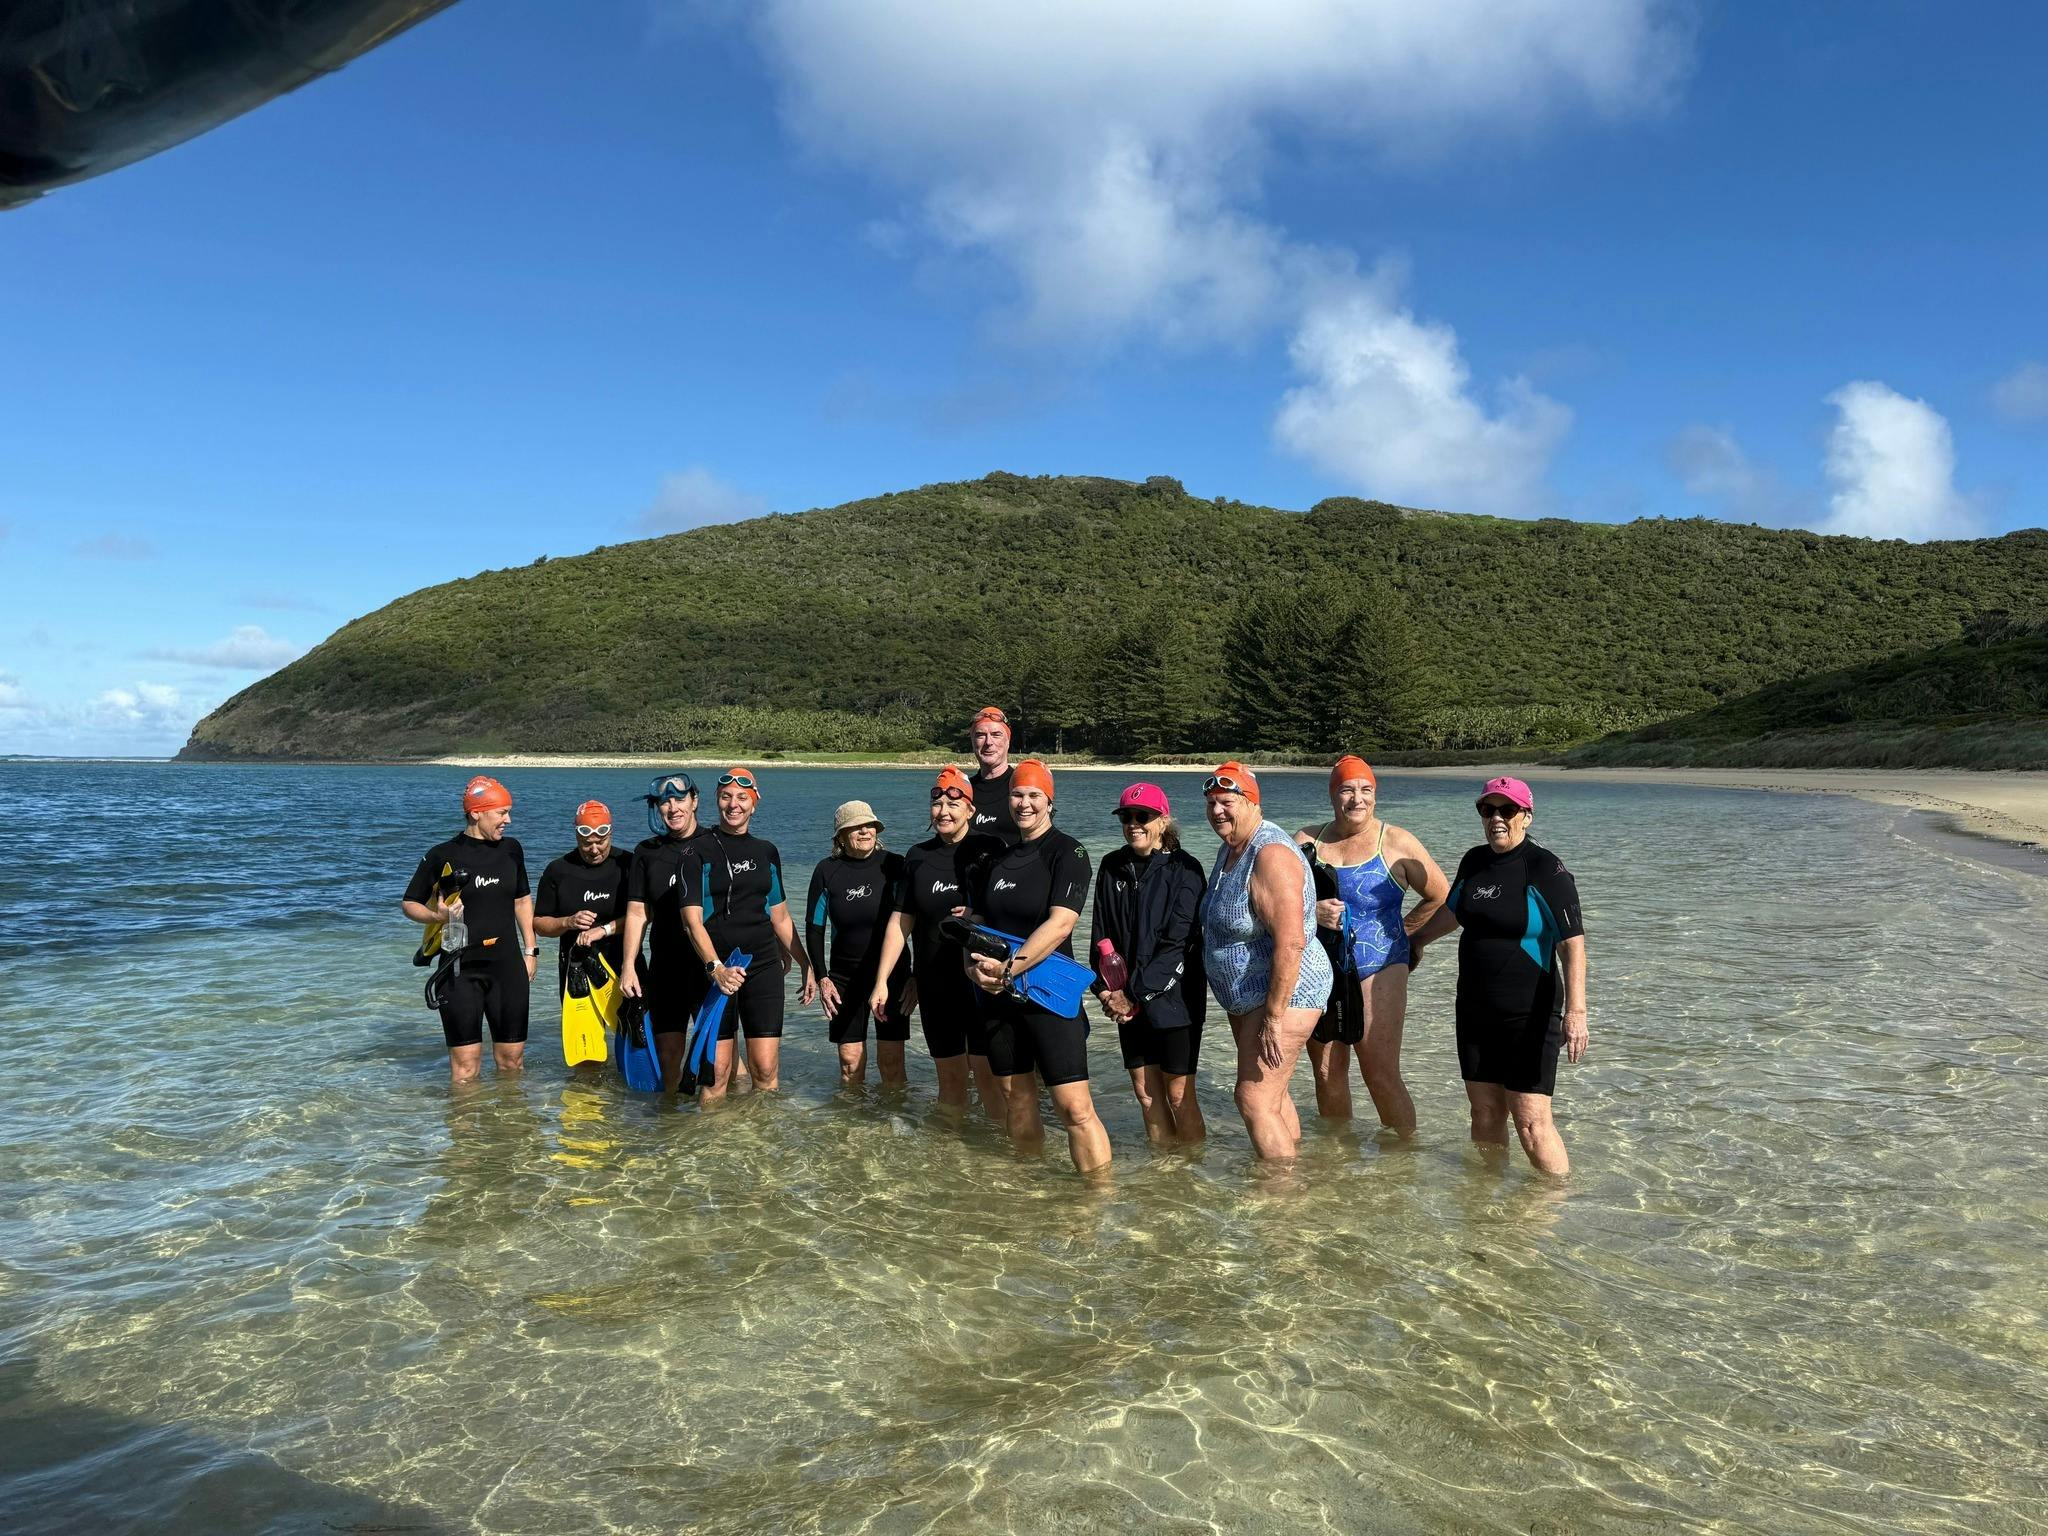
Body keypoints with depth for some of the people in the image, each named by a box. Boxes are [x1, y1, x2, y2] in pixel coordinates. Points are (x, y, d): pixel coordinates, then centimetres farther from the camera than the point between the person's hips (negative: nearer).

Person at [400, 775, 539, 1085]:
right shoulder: (443, 856, -5)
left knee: (512, 1059, 9)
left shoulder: (511, 849, 7)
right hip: (461, 969, -4)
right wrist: (437, 915, -17)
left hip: (508, 967, 4)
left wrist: (531, 950, 12)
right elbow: (408, 903, 3)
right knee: (465, 1064, -2)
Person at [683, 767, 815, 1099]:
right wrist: (715, 967, -23)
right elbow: (692, 920, -9)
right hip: (716, 968, -3)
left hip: (763, 966, 3)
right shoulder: (699, 851, 0)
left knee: (767, 1069, -2)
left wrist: (807, 965, 18)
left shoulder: (766, 852, 13)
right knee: (717, 1070, -3)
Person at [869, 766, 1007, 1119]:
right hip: (934, 982, 4)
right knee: (950, 1077, 11)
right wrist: (881, 982, 6)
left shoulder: (989, 849, -4)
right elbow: (900, 922, 9)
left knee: (988, 1075, -6)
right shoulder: (918, 856, 8)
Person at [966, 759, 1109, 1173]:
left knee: (1074, 1108, -11)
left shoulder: (1067, 853, -7)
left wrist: (1009, 968, -23)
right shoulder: (997, 858, 12)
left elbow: (1060, 924, -18)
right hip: (999, 996, 6)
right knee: (1016, 1100, 14)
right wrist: (976, 964, -7)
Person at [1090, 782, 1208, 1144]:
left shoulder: (1184, 870, -11)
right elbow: (1100, 934, 7)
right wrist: (1104, 989, -5)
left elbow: (1179, 944, -16)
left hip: (1174, 998, -5)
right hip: (1127, 1000, 5)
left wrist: (1136, 993, -17)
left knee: (1179, 1095, 0)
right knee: (1145, 1091, 12)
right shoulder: (1113, 867, 6)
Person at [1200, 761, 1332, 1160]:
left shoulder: (1271, 855, -23)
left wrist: (1274, 1019, -28)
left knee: (1254, 1100, -11)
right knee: (1272, 1093, 19)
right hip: (1246, 998, 10)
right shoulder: (1230, 848, 9)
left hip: (1284, 994, -10)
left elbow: (1291, 943, -29)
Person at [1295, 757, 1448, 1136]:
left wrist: (1400, 930, 5)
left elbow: (1441, 897, 8)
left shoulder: (1398, 844, -2)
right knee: (1327, 1075, 10)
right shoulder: (1306, 841, 5)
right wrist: (1314, 911, -12)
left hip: (1379, 968, -3)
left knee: (1381, 1077, -8)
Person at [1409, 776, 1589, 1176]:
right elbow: (1453, 910, 28)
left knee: (1531, 1120, -8)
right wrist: (1416, 939, 40)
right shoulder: (1474, 861, 8)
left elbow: (1572, 943, -16)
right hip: (1475, 1009, 6)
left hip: (1529, 1015, -6)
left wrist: (1576, 1011, -24)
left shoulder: (1545, 869, -11)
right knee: (1484, 1113, 10)